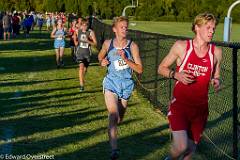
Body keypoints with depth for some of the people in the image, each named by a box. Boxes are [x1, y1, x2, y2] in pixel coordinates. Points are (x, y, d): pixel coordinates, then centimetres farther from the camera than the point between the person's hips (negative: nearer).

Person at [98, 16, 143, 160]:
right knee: (114, 116, -21)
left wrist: (126, 59, -22)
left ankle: (112, 130, 53)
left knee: (119, 119, 17)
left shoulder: (132, 46, -8)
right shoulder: (108, 44, -3)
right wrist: (102, 62, -3)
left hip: (126, 84, 1)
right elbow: (100, 56, 19)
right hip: (111, 83, -1)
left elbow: (140, 70, -10)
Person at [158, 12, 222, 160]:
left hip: (201, 108, 3)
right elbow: (162, 68, 4)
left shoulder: (216, 52, 2)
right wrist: (176, 74, -16)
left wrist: (217, 82, -7)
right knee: (181, 147, -18)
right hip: (179, 105, -3)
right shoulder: (181, 46, -6)